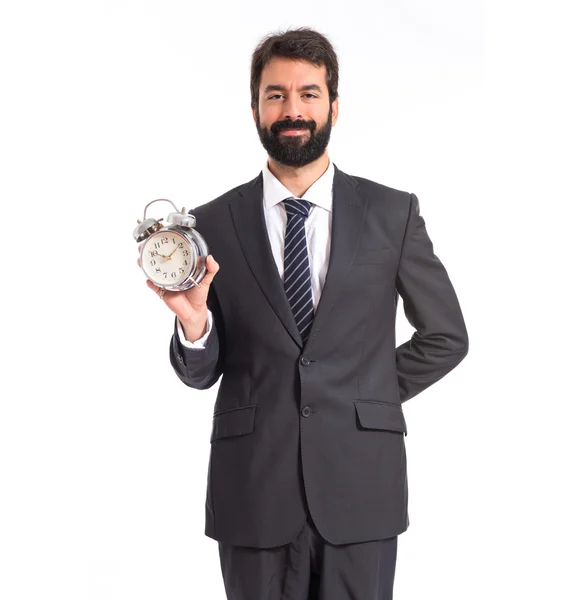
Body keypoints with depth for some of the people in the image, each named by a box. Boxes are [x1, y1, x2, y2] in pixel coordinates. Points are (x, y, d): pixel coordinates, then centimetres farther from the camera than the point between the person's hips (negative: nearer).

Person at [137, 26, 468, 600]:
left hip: (360, 488, 0)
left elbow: (445, 337, 10)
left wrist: (369, 399, 4)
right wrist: (192, 323, -15)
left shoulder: (393, 213, 2)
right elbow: (201, 374, 5)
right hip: (253, 493, 0)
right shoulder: (213, 225, 2)